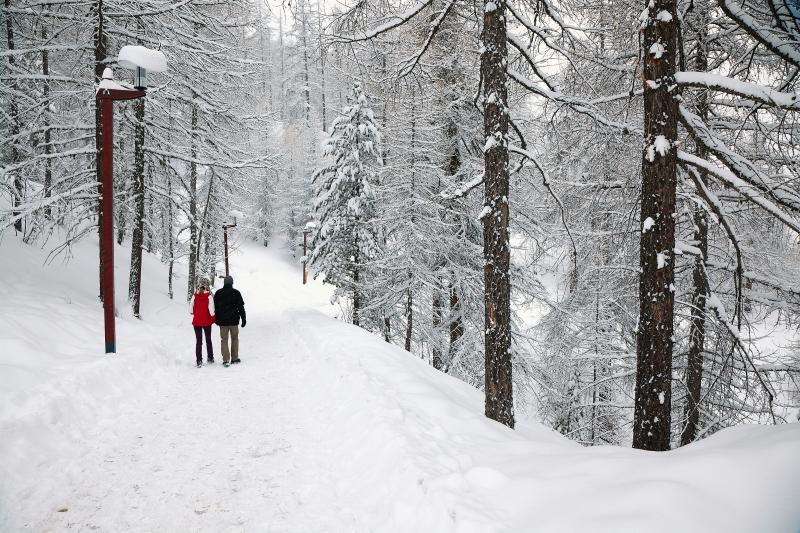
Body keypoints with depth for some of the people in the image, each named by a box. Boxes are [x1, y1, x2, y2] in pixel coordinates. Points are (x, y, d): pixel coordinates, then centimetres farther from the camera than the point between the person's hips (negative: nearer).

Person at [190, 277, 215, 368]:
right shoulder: (209, 296, -13)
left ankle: (199, 361, 1)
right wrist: (213, 318, 2)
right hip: (207, 322, -1)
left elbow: (190, 310, -2)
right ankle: (210, 358, 27)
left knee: (198, 341, 6)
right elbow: (211, 309, -15)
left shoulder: (195, 296, -6)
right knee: (208, 340, 17)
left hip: (196, 322, 1)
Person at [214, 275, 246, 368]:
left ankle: (226, 360, -4)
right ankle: (234, 358, 15)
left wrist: (217, 319, 17)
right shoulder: (236, 293, -3)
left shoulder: (218, 293, 2)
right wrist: (244, 318, 2)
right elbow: (241, 307, -3)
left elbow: (215, 307, 7)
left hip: (222, 321, 1)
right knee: (234, 339, 12)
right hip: (234, 320, -1)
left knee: (224, 340, 3)